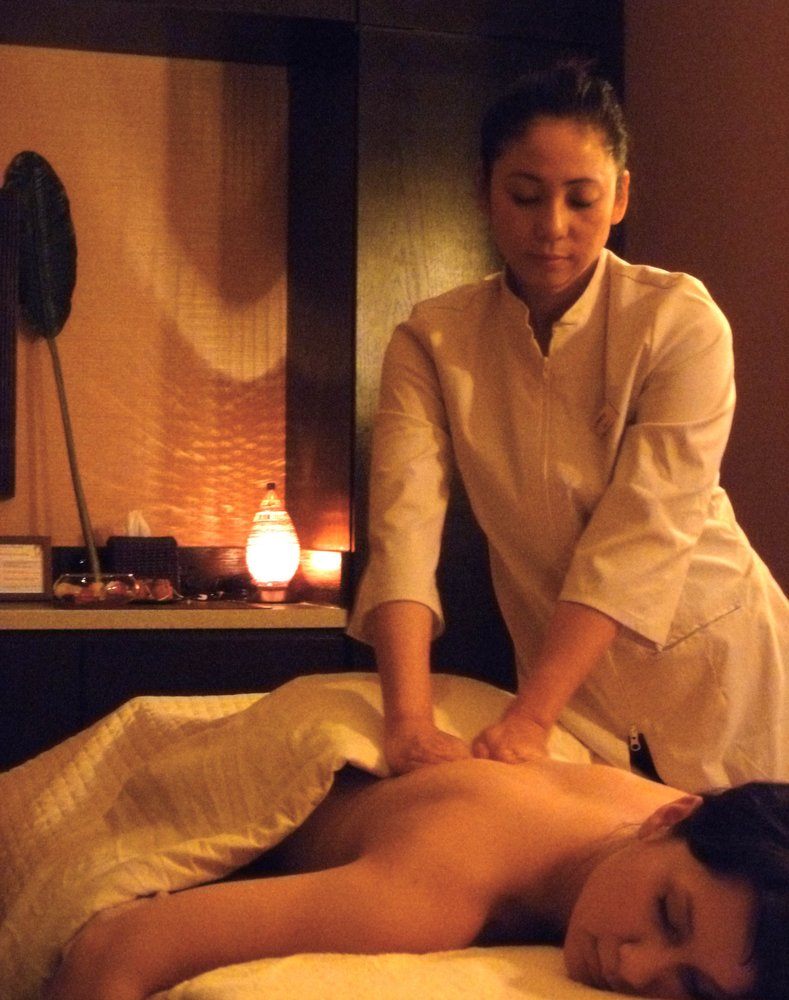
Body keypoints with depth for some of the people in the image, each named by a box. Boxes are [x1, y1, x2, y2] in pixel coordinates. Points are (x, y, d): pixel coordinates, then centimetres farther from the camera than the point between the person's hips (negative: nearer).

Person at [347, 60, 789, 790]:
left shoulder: (680, 322, -17)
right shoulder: (433, 341, -10)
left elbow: (640, 535, -24)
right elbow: (404, 524, -22)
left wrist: (528, 719, -31)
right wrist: (411, 723, -35)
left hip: (710, 667, -2)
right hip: (568, 673, 2)